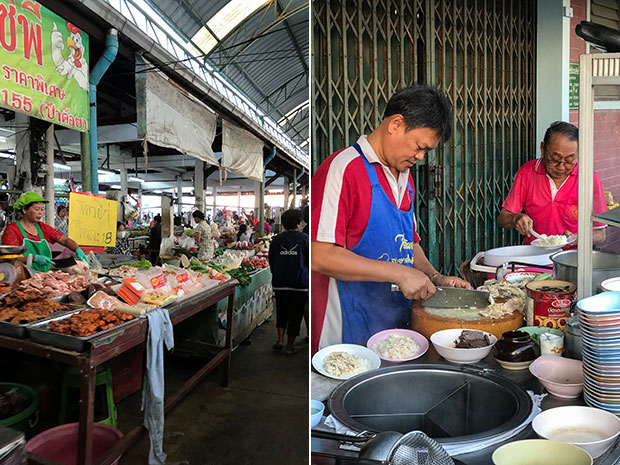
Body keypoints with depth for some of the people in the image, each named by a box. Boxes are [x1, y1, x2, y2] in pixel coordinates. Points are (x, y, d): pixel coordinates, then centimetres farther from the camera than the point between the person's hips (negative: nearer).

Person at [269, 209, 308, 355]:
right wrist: (308, 278, 10)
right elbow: (311, 261, -3)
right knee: (295, 313, 8)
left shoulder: (276, 240, 2)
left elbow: (271, 261, 7)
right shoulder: (304, 238, -7)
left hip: (279, 283, 3)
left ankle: (280, 339, 9)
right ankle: (290, 345, 14)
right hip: (300, 283, -2)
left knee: (281, 311, 19)